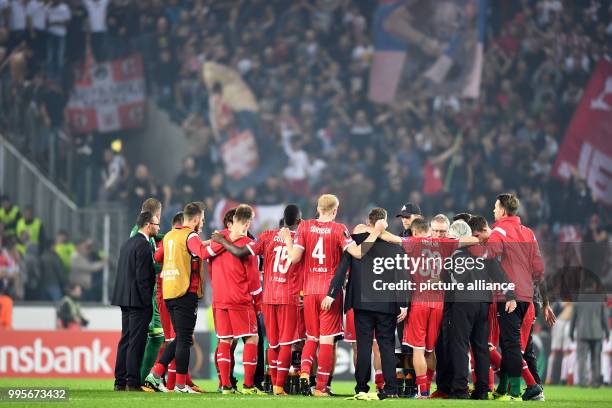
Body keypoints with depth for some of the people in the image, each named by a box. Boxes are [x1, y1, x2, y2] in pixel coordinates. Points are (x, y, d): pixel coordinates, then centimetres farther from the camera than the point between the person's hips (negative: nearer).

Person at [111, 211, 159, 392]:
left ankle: (120, 382, 12)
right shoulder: (143, 245, -13)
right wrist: (147, 302, -15)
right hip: (138, 300, -9)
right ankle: (133, 383, -7)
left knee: (125, 340, 11)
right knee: (136, 341, -7)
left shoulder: (127, 243, 15)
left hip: (125, 298, 9)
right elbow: (142, 277, -18)